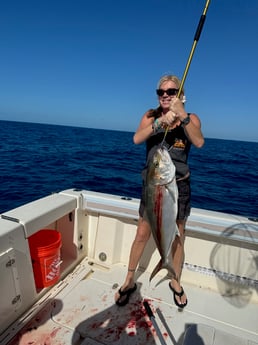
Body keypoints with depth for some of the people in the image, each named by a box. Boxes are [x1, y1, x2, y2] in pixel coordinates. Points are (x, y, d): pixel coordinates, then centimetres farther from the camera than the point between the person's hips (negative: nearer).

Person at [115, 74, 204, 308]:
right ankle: (129, 281, 31)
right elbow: (137, 139, -19)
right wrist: (161, 121, -32)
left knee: (177, 239, 14)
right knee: (142, 236, 10)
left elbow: (199, 142, -23)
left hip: (179, 186, 0)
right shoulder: (151, 116, 0)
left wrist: (183, 115, -34)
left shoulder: (191, 119, -3)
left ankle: (176, 283, 40)